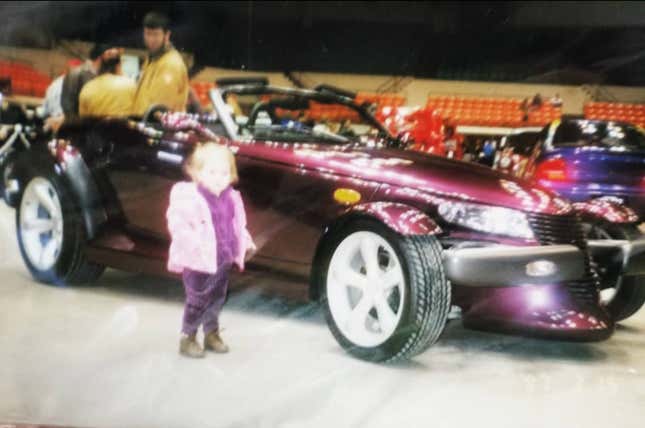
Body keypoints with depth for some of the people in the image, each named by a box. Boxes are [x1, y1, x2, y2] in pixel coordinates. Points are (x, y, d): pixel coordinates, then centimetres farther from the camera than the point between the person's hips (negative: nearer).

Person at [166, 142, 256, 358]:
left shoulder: (231, 198, 5)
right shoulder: (188, 197, -18)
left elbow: (238, 224, 20)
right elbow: (177, 223, -24)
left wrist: (246, 242, 12)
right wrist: (194, 244, -34)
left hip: (223, 261, 7)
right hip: (198, 263, -7)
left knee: (216, 299, 18)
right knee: (198, 301, 1)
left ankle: (211, 333, 34)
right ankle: (187, 339, 16)